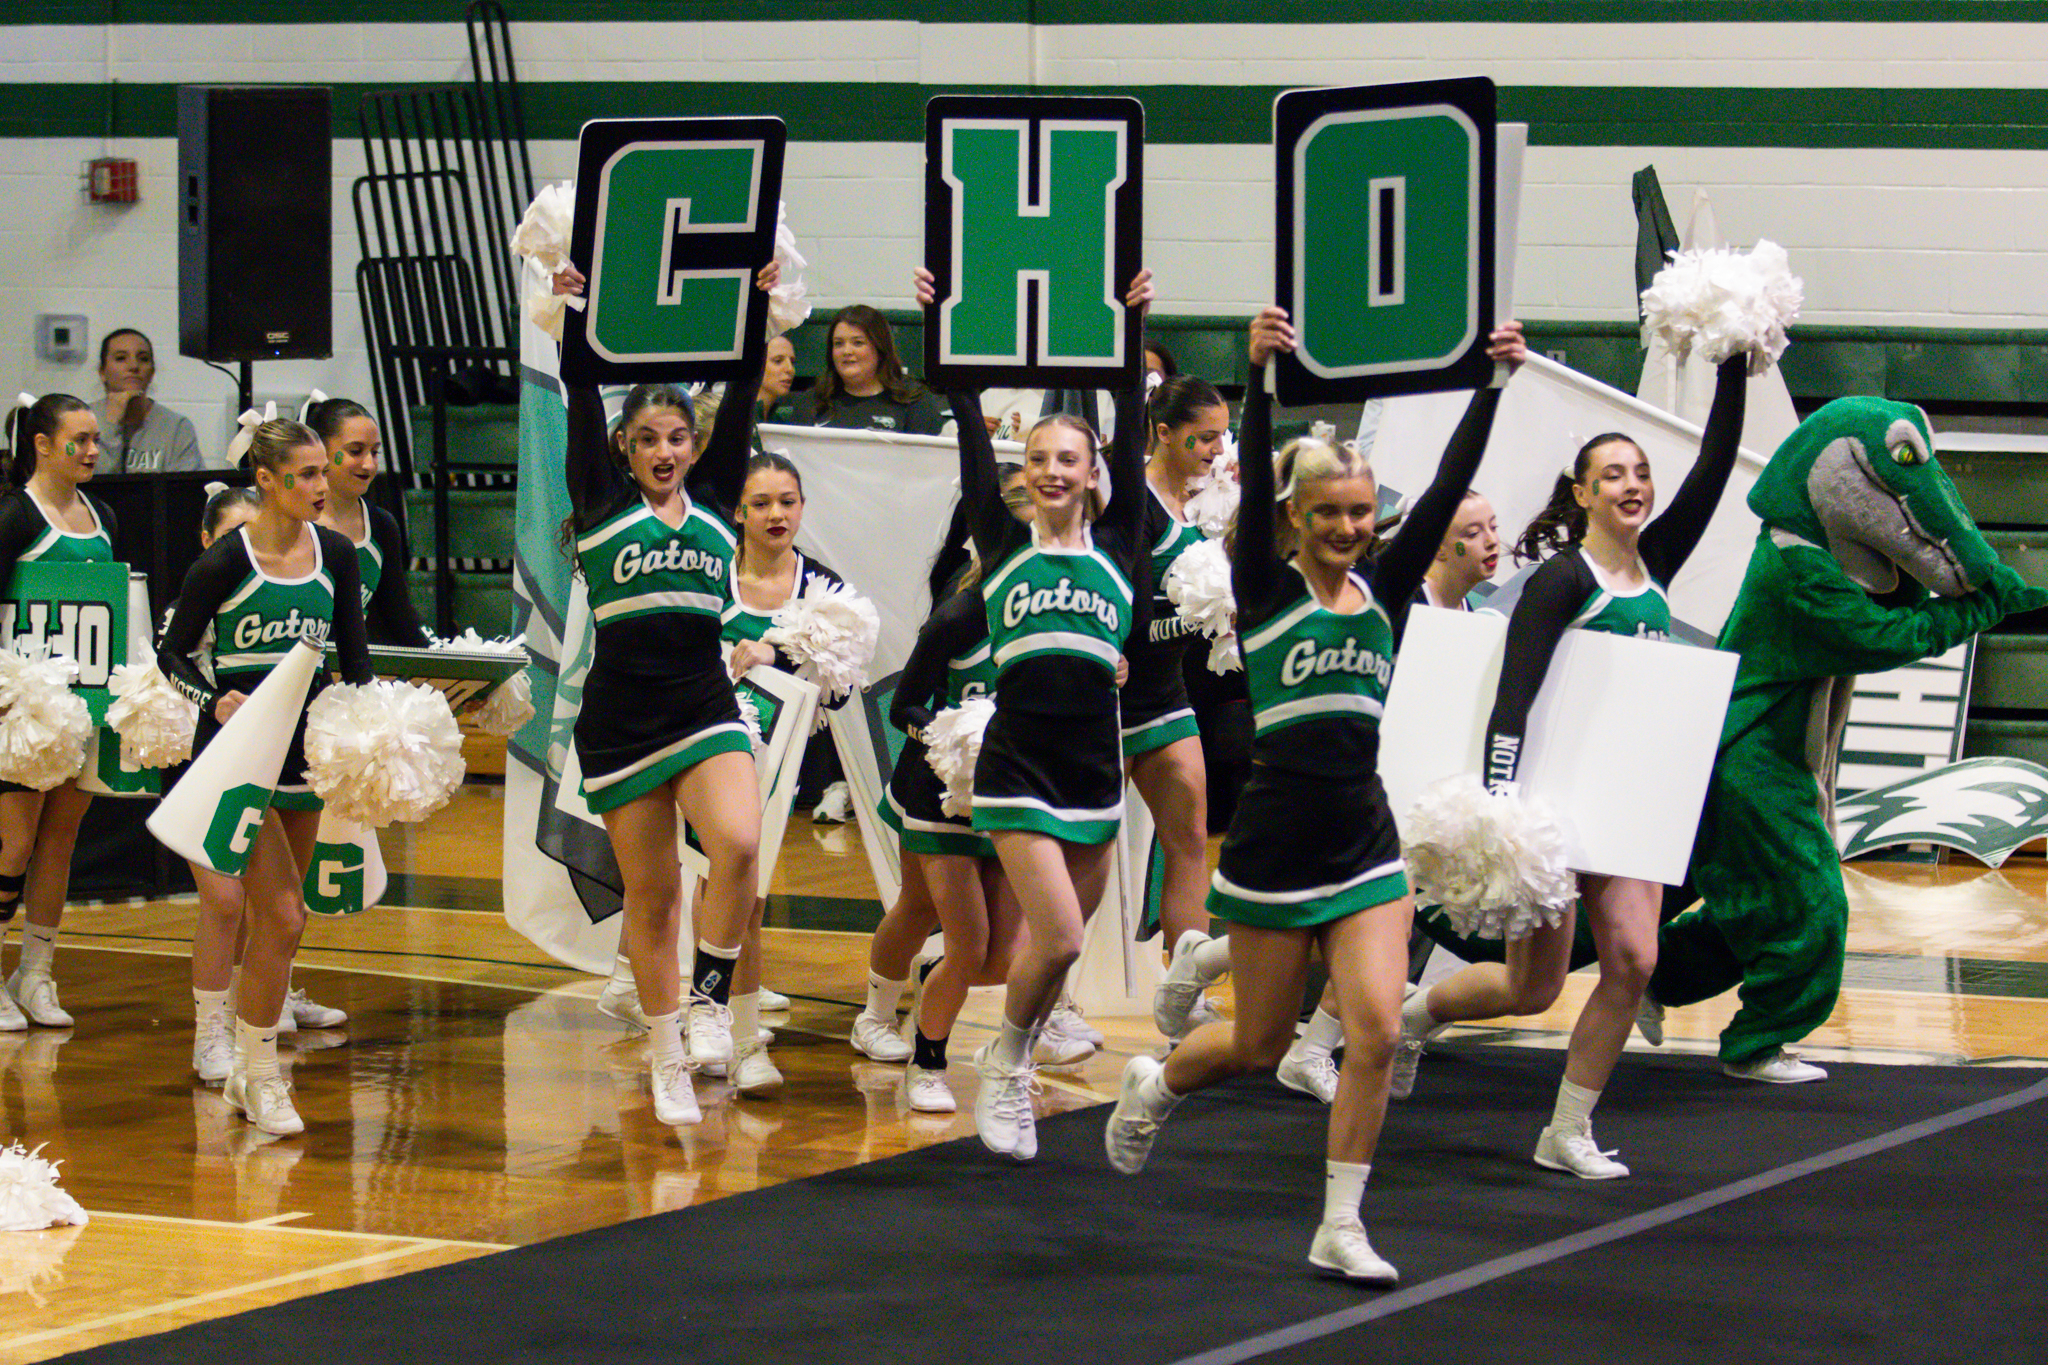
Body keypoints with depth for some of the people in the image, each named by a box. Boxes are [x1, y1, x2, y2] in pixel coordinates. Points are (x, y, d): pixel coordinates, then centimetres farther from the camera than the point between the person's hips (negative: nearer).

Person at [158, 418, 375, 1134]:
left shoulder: (335, 554, 3)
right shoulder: (225, 561, -12)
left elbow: (355, 653, 8)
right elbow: (171, 652, -5)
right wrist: (215, 699, -23)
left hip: (305, 745, 6)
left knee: (279, 913, 10)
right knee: (282, 916, -13)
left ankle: (248, 1066, 22)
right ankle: (260, 1075, -2)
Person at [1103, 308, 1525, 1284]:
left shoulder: (1383, 589, 6)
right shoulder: (1266, 591, -4)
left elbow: (1448, 489, -2)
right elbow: (1253, 485, -19)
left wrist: (1495, 385, -12)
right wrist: (1260, 378, -32)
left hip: (1366, 845, 3)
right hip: (1276, 842, -3)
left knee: (1376, 1031, -10)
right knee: (1260, 1045, 9)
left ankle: (1340, 1229, 1)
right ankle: (1153, 1085, 42)